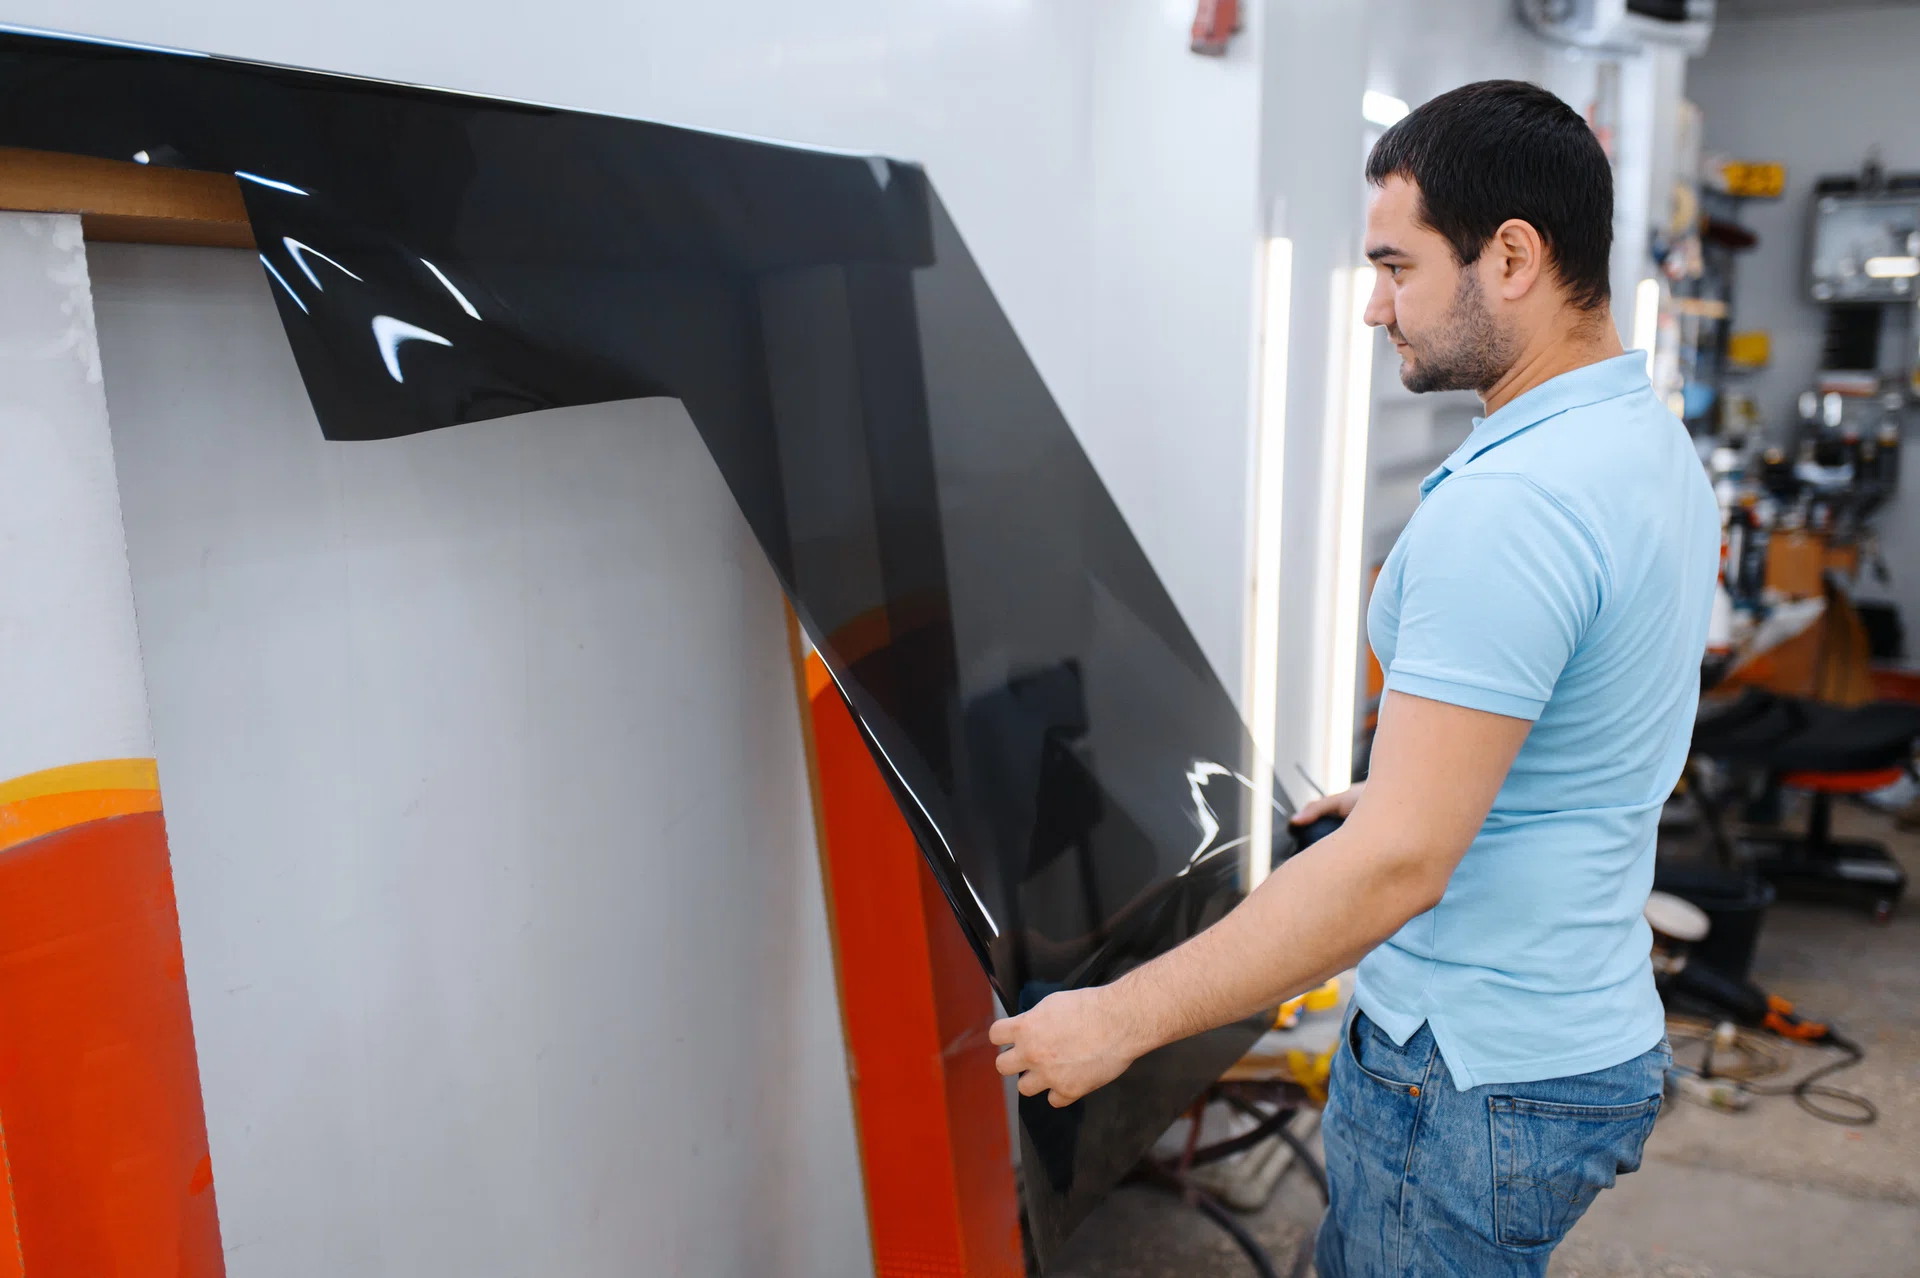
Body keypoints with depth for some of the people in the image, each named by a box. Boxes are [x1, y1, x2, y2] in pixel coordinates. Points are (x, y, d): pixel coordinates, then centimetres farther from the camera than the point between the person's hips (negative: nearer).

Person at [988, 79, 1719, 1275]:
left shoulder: (1505, 507, -27)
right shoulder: (1654, 442, 6)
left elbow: (1399, 863, -30)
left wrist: (1122, 1017, -24)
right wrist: (1405, 791, 26)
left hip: (1476, 1075, -9)